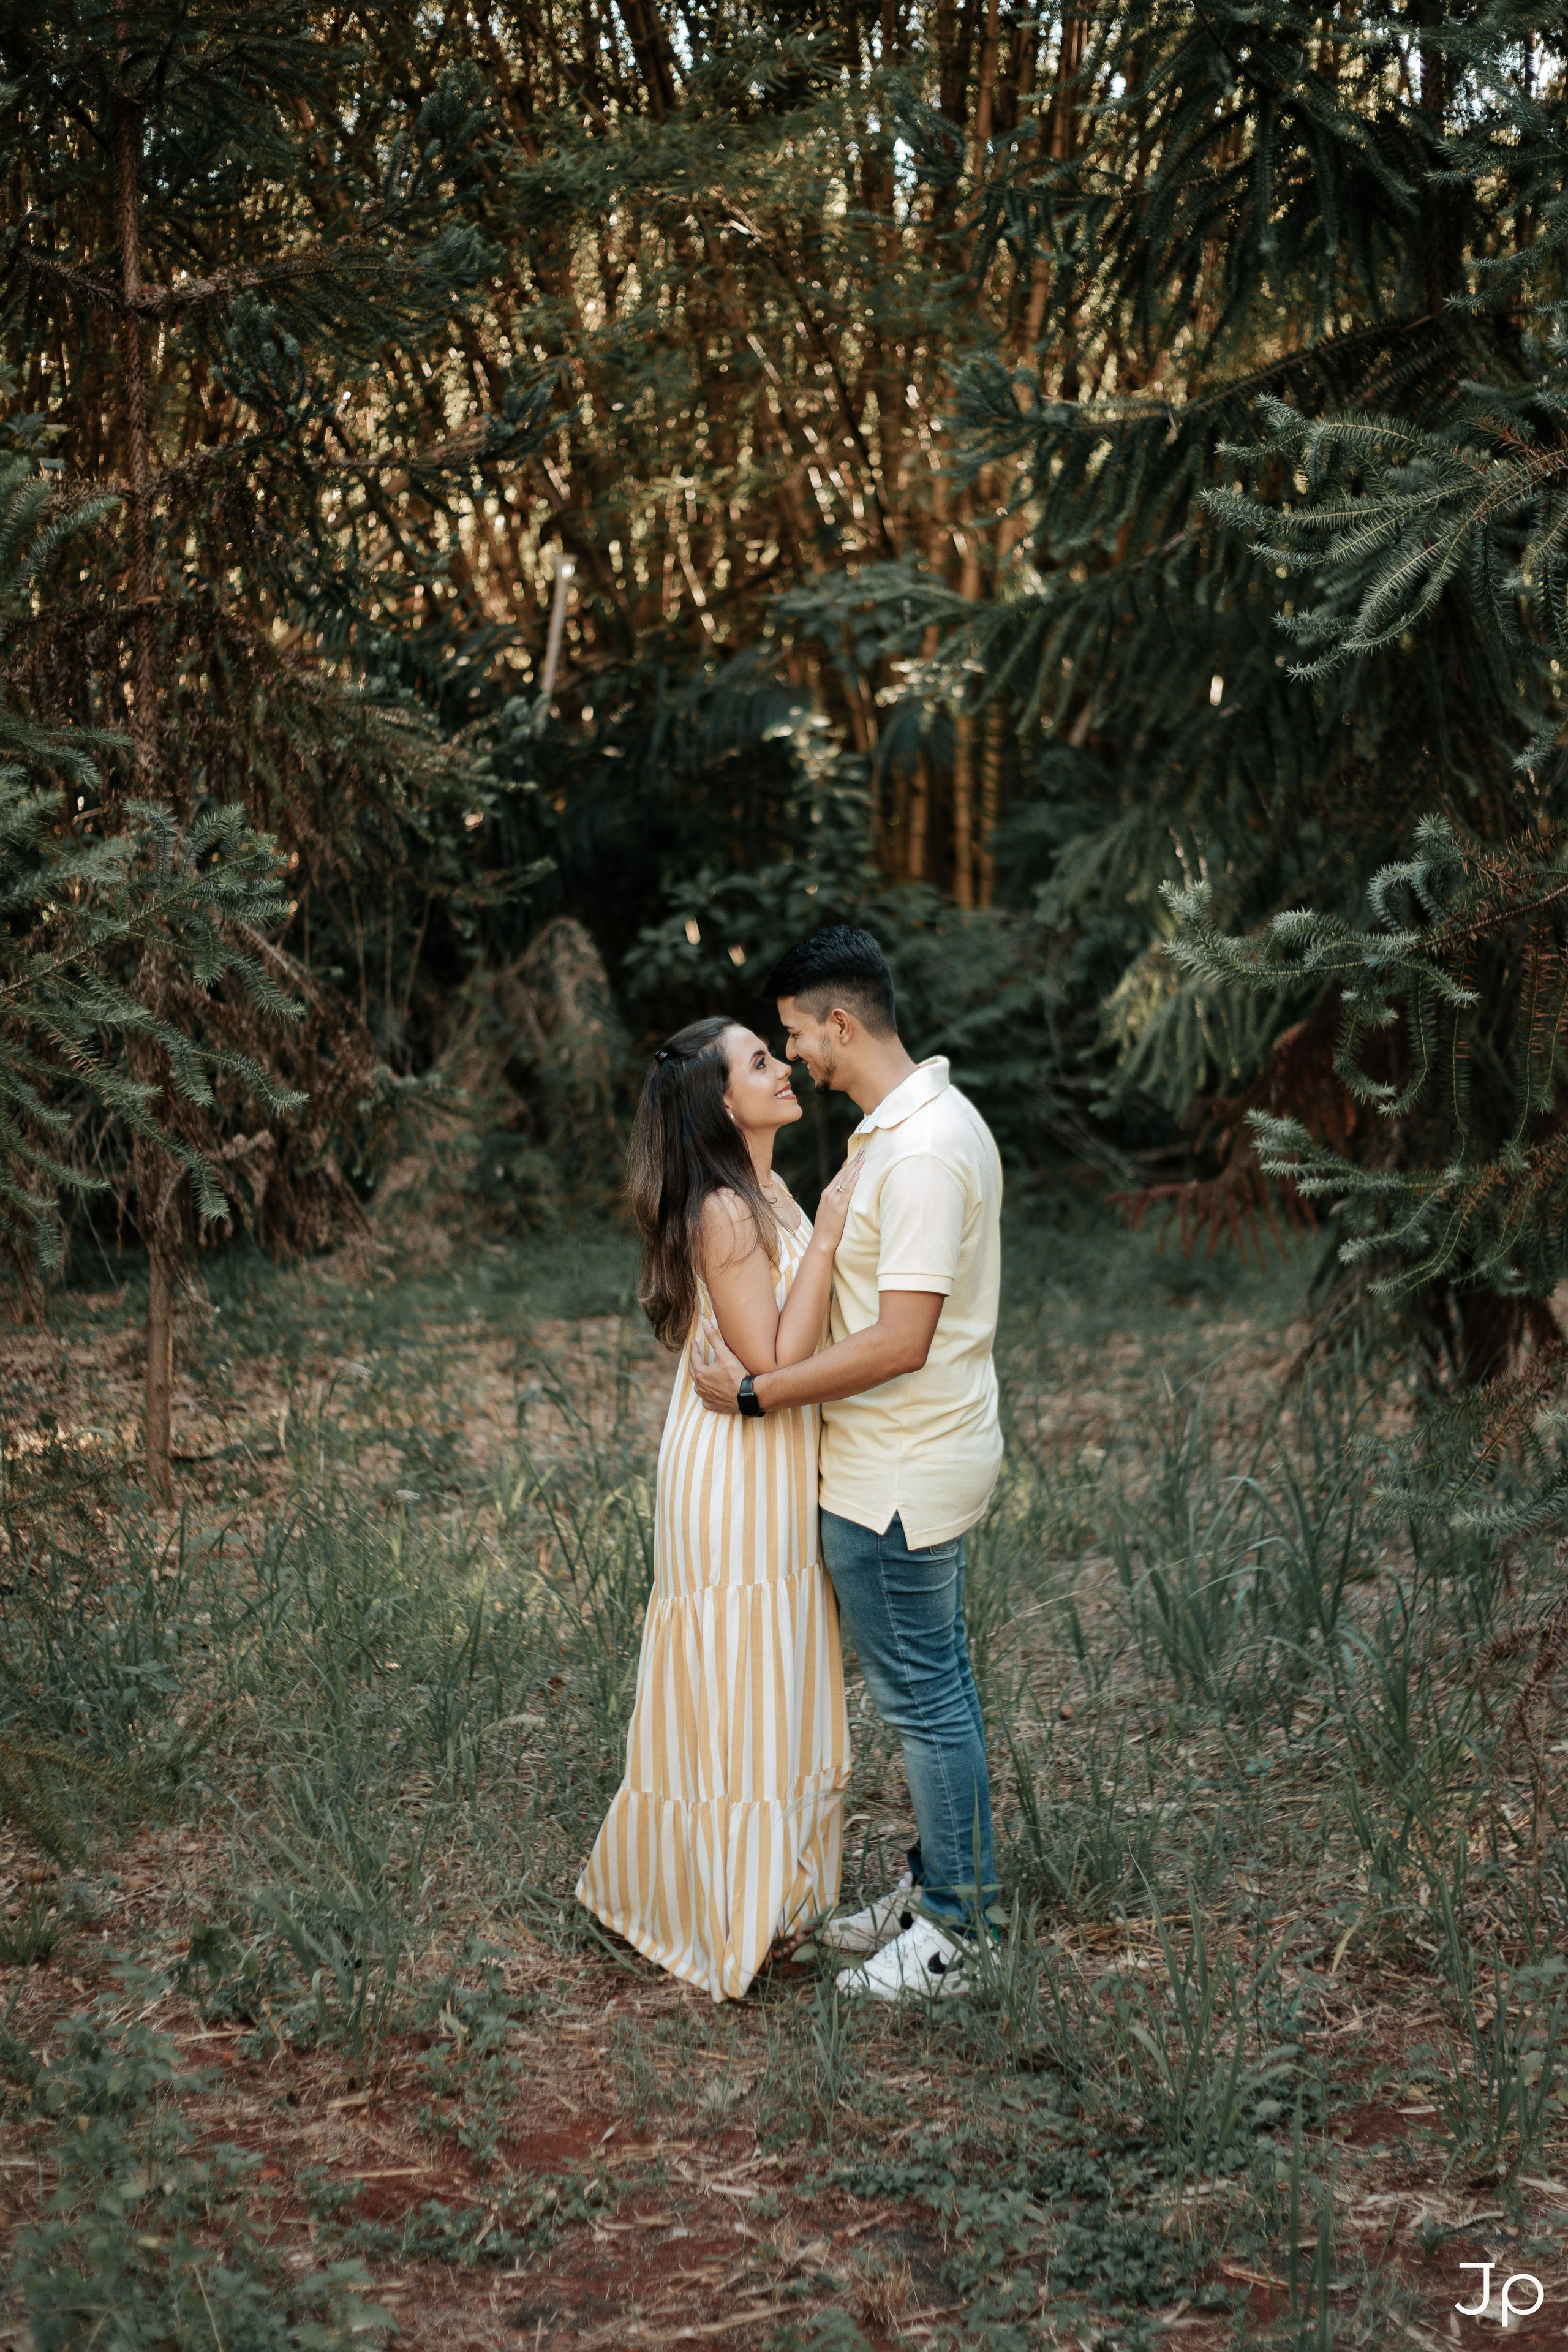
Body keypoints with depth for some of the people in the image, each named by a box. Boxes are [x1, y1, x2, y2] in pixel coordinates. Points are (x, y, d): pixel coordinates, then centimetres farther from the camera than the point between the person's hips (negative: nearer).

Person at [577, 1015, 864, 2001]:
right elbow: (773, 1364, -23)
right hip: (735, 1475, -9)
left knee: (775, 1689, 18)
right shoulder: (725, 1214, -21)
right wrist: (827, 1236, -23)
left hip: (779, 1473, 10)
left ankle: (771, 1886, 32)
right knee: (740, 1690, 1)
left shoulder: (770, 1194, 9)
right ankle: (726, 1916, 14)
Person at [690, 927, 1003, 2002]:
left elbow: (898, 1343, -27)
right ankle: (939, 1887, 31)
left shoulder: (920, 1151, -24)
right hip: (926, 1459, 10)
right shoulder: (933, 1116, 9)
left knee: (922, 1696, 1)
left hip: (899, 1478, -10)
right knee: (937, 1683, 18)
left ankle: (952, 1934, 12)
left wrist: (754, 1393, -20)